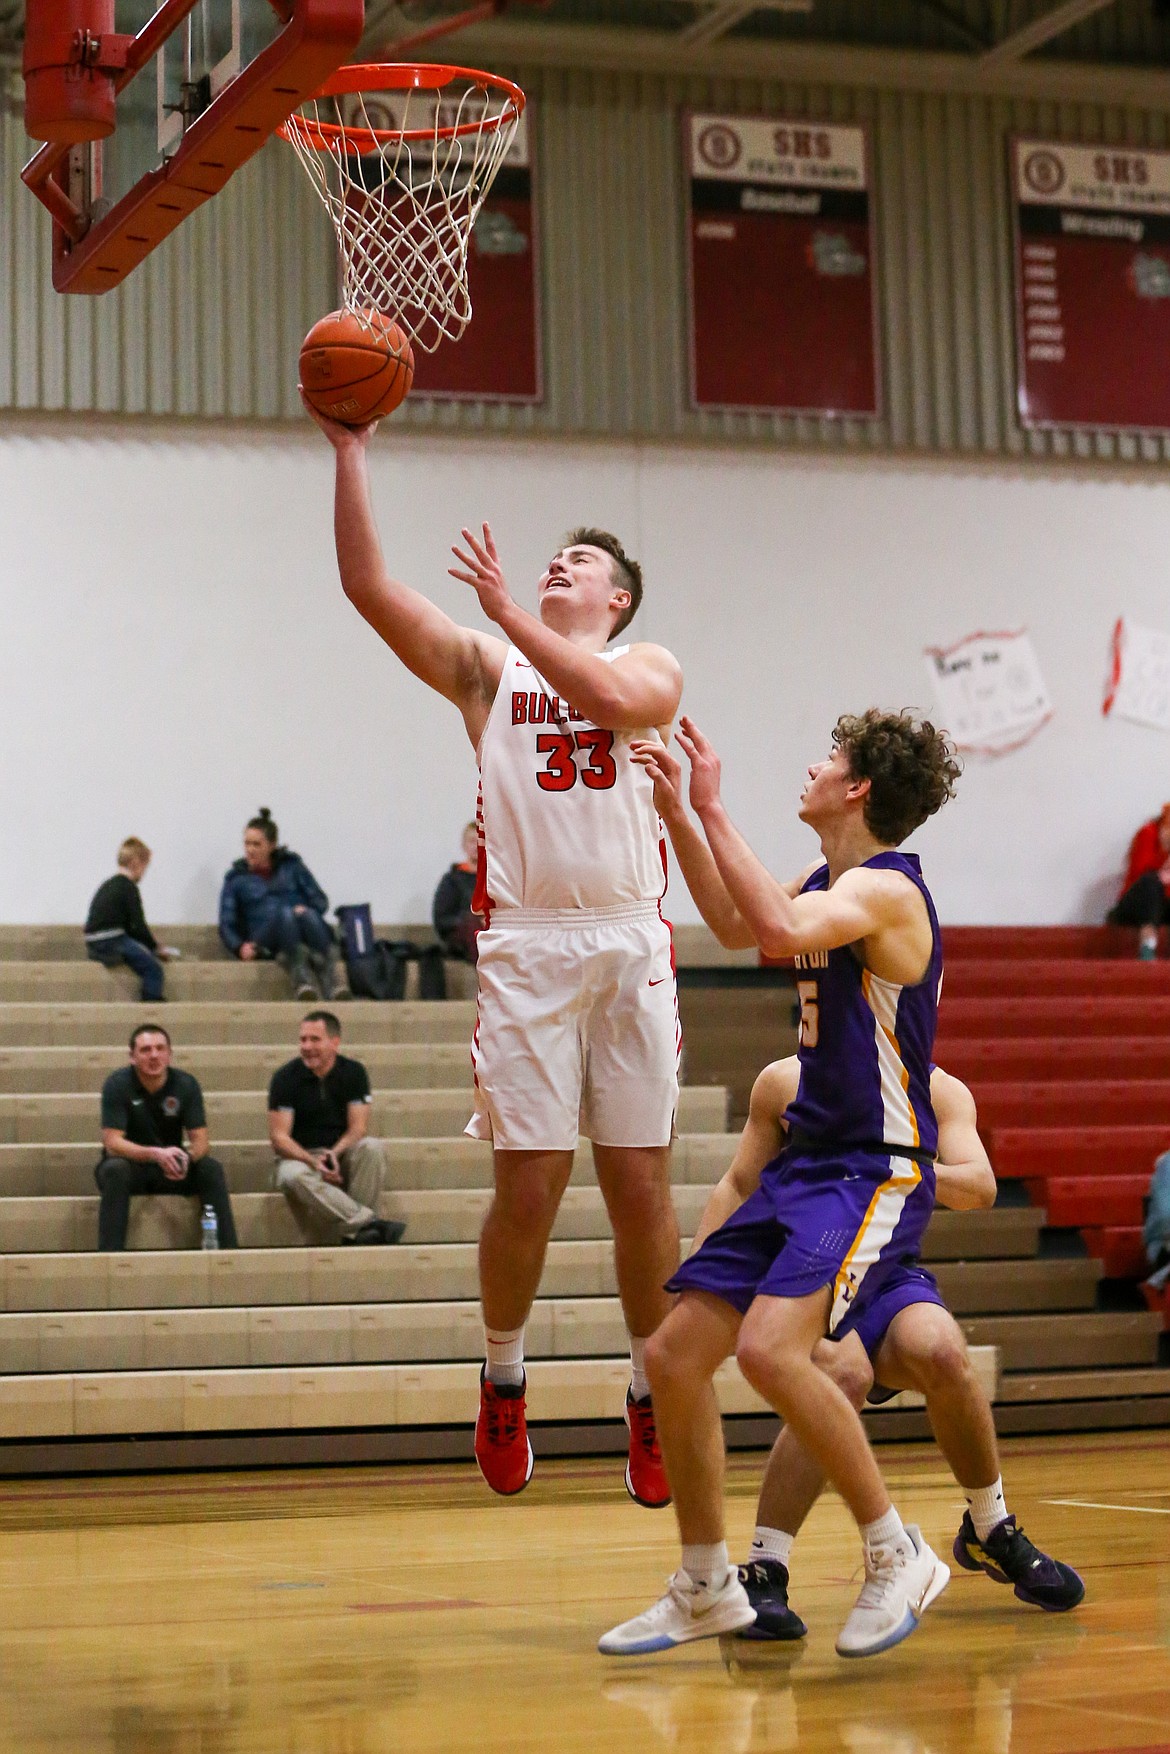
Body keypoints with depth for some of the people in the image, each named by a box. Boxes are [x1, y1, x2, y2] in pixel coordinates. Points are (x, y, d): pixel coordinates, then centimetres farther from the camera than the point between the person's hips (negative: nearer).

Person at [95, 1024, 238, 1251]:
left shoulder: (186, 1084, -5)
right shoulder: (117, 1085, -14)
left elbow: (200, 1140, -7)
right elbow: (112, 1142, -21)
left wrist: (187, 1157, -33)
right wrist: (156, 1154, -38)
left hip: (172, 1170, 3)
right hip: (130, 1165, -3)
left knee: (211, 1169, -23)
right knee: (115, 1170, -36)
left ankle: (227, 1249, -21)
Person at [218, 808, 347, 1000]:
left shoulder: (292, 865, 21)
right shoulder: (236, 878, 19)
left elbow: (321, 901, 14)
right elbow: (226, 924, 12)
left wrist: (306, 911, -10)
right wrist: (240, 946, -9)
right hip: (265, 942, -1)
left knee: (308, 915, -36)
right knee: (285, 913, -35)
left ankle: (329, 975, -53)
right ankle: (300, 975, -52)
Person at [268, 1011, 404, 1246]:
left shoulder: (353, 1072, 1)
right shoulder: (285, 1078, -5)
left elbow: (357, 1127, -4)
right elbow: (279, 1138, -10)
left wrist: (335, 1153, -24)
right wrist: (314, 1162, -26)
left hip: (341, 1154, 2)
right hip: (300, 1156, -2)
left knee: (372, 1148, -29)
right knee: (293, 1176, -37)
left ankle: (355, 1231, -31)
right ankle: (369, 1223, -43)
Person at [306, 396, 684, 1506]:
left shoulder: (651, 665, 13)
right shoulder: (486, 666, 16)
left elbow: (608, 698, -12)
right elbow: (369, 588, 4)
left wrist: (506, 607, -12)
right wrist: (350, 452, -1)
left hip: (630, 942, 0)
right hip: (525, 945, 0)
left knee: (639, 1186, 1)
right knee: (528, 1187, -4)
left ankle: (651, 1394, 15)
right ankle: (503, 1375, 18)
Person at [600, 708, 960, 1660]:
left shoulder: (884, 886, -15)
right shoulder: (833, 881, 13)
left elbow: (783, 929, -35)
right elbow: (739, 923, 31)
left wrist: (713, 808, -26)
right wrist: (675, 811, 24)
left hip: (874, 1171, -10)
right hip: (805, 1163, 10)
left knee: (769, 1347, -29)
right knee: (674, 1356, 5)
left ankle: (897, 1555, -12)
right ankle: (706, 1589, 17)